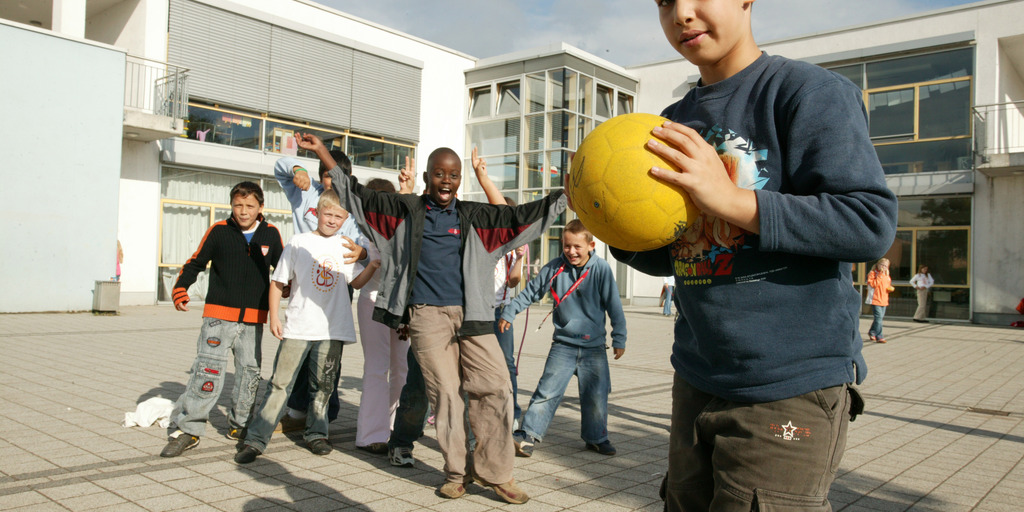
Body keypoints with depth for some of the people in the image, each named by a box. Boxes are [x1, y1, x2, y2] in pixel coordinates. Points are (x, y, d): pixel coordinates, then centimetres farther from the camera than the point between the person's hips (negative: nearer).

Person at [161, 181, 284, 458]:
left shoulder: (271, 234, 5)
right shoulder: (219, 231, 0)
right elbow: (195, 262, 5)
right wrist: (180, 289, -8)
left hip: (253, 319, 3)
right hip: (219, 314, -3)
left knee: (250, 372, 9)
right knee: (208, 370, -10)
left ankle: (240, 424, 27)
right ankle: (187, 429, 1)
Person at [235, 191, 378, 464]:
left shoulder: (345, 247, 9)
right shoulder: (299, 243, 0)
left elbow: (355, 283, 13)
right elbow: (278, 282, 3)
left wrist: (372, 266, -5)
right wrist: (274, 317, -3)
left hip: (332, 330, 3)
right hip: (297, 328, -2)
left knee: (323, 385, 11)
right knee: (280, 384, -2)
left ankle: (316, 433, 27)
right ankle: (256, 439, 6)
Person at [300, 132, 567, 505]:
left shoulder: (475, 217, 13)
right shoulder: (405, 210, 11)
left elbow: (524, 215, 11)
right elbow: (355, 195, 12)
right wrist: (322, 152, 7)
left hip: (471, 315, 2)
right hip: (426, 316, -1)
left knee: (496, 388, -5)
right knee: (445, 393, 1)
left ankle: (494, 471, 10)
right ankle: (457, 472, 17)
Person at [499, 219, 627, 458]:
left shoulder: (601, 269, -7)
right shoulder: (555, 267, -4)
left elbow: (614, 306, -2)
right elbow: (531, 291, 6)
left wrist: (619, 339, -1)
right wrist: (509, 313, 5)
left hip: (594, 346, 0)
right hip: (563, 343, 0)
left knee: (596, 395, 6)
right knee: (548, 390, -6)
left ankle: (596, 437, 27)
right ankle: (527, 435, 0)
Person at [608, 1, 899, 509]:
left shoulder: (808, 90, -8)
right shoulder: (675, 124, 12)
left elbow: (871, 223, -18)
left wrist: (730, 199, -23)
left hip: (792, 385, -6)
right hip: (697, 379, 7)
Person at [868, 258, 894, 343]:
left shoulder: (886, 275, 19)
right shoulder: (873, 273, -4)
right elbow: (872, 284, -17)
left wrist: (890, 288, 7)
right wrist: (880, 276, -18)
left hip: (884, 300, 8)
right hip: (876, 300, -8)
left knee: (880, 317, 13)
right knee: (878, 317, -13)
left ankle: (872, 332, 30)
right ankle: (879, 336, -12)